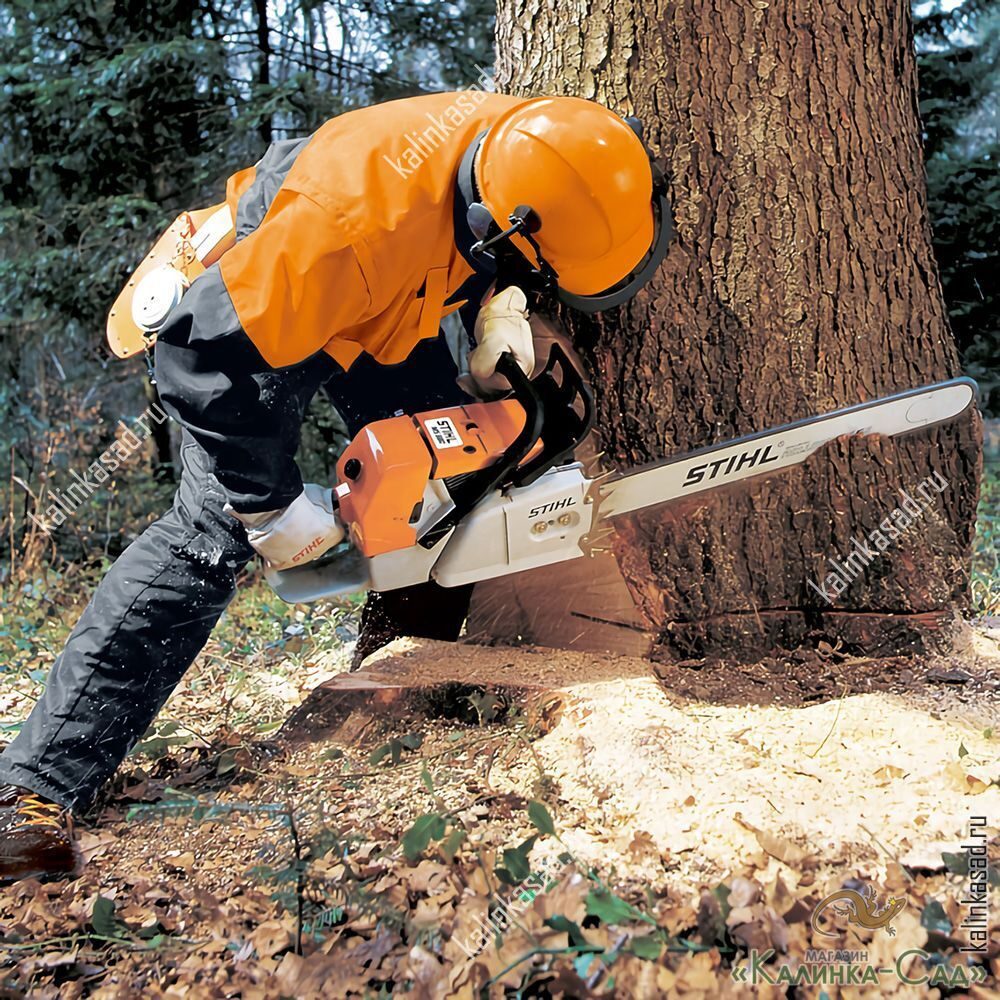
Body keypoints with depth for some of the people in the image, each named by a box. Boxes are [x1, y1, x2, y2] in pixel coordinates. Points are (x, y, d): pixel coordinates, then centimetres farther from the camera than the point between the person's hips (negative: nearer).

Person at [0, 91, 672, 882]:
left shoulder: (526, 148, -23)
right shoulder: (361, 219, -45)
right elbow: (203, 356, -37)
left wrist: (500, 323, -11)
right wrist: (272, 505, -30)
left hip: (389, 307, 8)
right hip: (255, 305, -7)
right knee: (214, 527, -18)